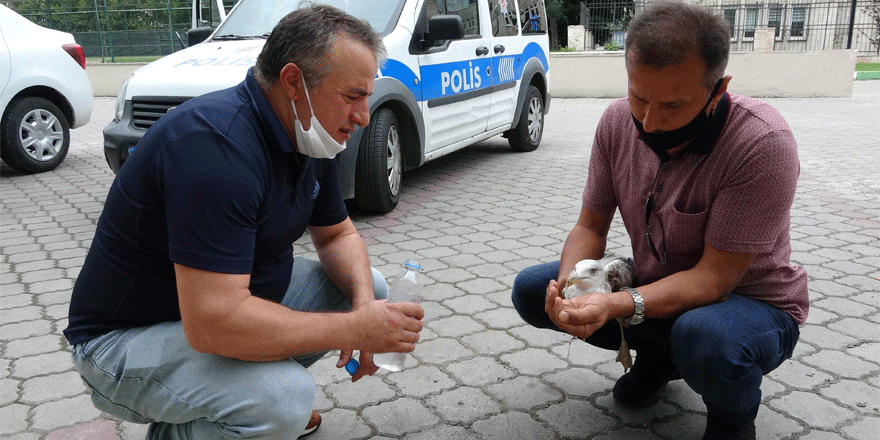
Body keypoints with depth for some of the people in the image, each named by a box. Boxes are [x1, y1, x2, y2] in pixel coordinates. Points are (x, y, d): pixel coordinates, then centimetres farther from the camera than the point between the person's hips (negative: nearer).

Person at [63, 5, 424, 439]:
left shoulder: (310, 136, -2)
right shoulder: (217, 141, -32)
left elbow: (337, 235, 9)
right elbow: (213, 323, -37)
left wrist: (363, 303, -13)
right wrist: (356, 330, -29)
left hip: (234, 296, 9)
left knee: (371, 286, 4)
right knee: (283, 400, -33)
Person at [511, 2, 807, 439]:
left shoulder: (763, 143, -29)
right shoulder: (618, 121, -12)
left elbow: (714, 277, -27)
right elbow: (590, 227, -5)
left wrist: (620, 305, -42)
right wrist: (571, 286, -26)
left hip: (751, 302, -5)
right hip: (654, 288, 6)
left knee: (703, 336, -40)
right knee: (530, 289, -6)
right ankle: (658, 354, 13)